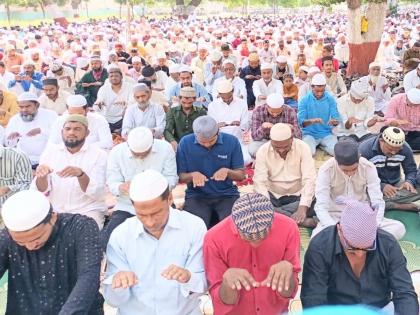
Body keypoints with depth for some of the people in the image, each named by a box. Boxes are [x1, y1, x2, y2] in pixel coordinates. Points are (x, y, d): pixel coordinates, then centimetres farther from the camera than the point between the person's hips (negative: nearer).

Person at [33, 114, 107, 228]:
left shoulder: (98, 154, -5)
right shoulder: (50, 151, 3)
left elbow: (96, 193, -15)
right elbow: (42, 191, -1)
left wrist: (80, 174, -33)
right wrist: (41, 176, -23)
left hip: (88, 210, -3)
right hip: (54, 210, 3)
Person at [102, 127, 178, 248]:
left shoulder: (165, 148, -6)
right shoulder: (116, 152, -5)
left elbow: (172, 179, -5)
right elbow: (112, 184, -5)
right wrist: (122, 187, -29)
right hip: (126, 207, 1)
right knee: (106, 240, -20)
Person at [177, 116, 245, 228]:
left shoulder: (232, 141, -5)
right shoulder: (185, 143, -6)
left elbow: (241, 175, 0)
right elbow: (180, 176, 0)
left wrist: (227, 171, -21)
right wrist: (192, 175, -21)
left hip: (227, 194, 1)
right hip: (196, 195, 0)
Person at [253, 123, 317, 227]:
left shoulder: (303, 147, -13)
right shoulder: (263, 151, -11)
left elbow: (309, 179, -20)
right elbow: (260, 183, -16)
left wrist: (302, 208, -34)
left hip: (297, 196, -1)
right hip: (273, 196, 1)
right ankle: (301, 220, -26)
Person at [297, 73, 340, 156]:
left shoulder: (330, 99, -1)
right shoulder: (304, 100, -6)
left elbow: (337, 119, -4)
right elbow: (300, 121, -12)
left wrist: (334, 121, -29)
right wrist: (312, 121, -33)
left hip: (326, 134, 2)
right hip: (309, 133, -2)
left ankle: (321, 145, 12)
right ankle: (315, 144, 8)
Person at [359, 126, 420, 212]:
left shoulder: (405, 149, -8)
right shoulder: (365, 149, -19)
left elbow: (411, 170, 3)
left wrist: (409, 182, -20)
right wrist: (381, 186, -31)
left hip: (395, 185, 4)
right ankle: (398, 205, -24)